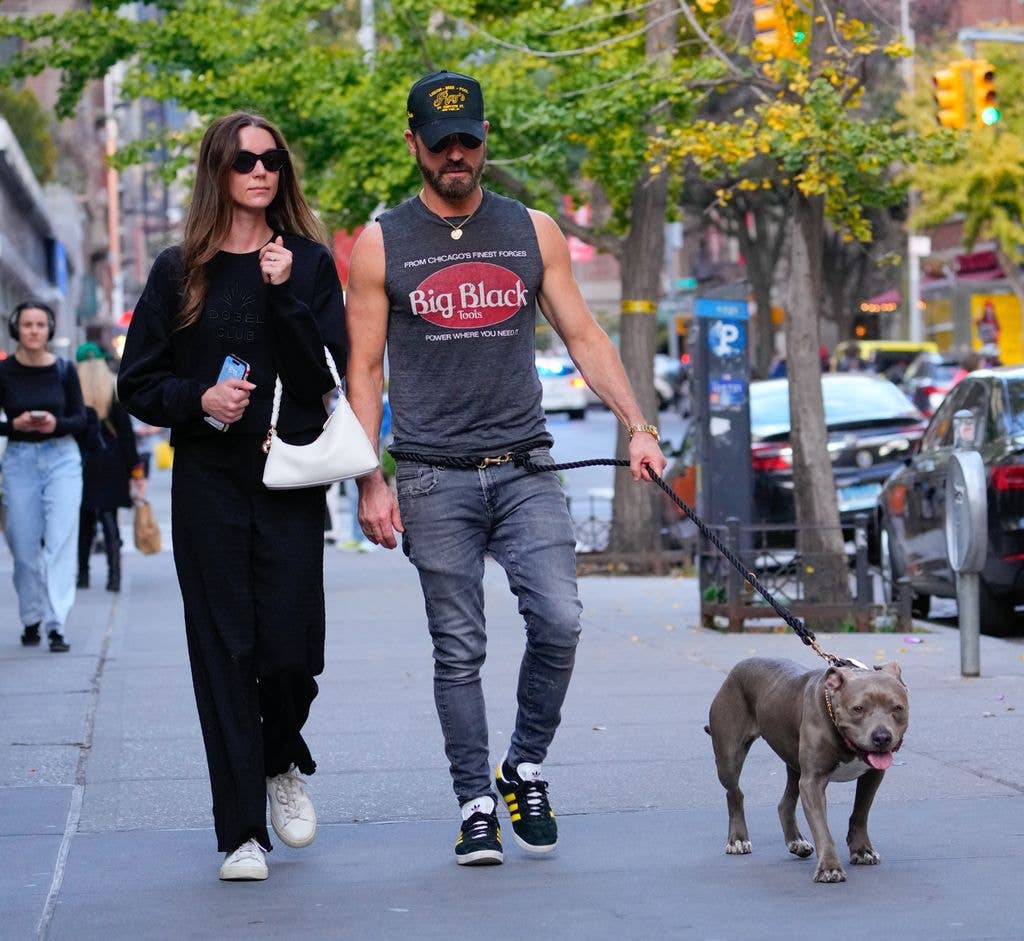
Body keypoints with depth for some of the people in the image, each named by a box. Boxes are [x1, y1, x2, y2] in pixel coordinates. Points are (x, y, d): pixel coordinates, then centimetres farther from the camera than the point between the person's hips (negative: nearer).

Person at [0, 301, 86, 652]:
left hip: (61, 457, 0)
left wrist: (57, 423, -17)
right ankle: (31, 620, 21)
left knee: (61, 541, -9)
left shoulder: (64, 370, -1)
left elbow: (81, 419, 3)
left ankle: (56, 625, -12)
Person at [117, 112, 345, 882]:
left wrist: (287, 294, -12)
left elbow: (330, 370, -2)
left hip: (291, 478, 0)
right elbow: (138, 384, 7)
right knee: (225, 651, -2)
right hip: (209, 480, 0)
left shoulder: (309, 262, 8)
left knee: (291, 650, -6)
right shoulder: (180, 270, 7)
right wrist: (198, 398, -11)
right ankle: (242, 833, 4)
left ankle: (283, 764, 27)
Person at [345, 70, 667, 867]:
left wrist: (637, 425, -3)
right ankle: (476, 805, 10)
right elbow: (365, 369, 4)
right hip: (434, 479, -1)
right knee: (459, 651, 0)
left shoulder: (532, 232, 9)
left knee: (560, 622, -13)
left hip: (525, 469, 1)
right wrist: (370, 481, -4)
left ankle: (526, 768, 8)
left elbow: (584, 336, 10)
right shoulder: (382, 245, 4)